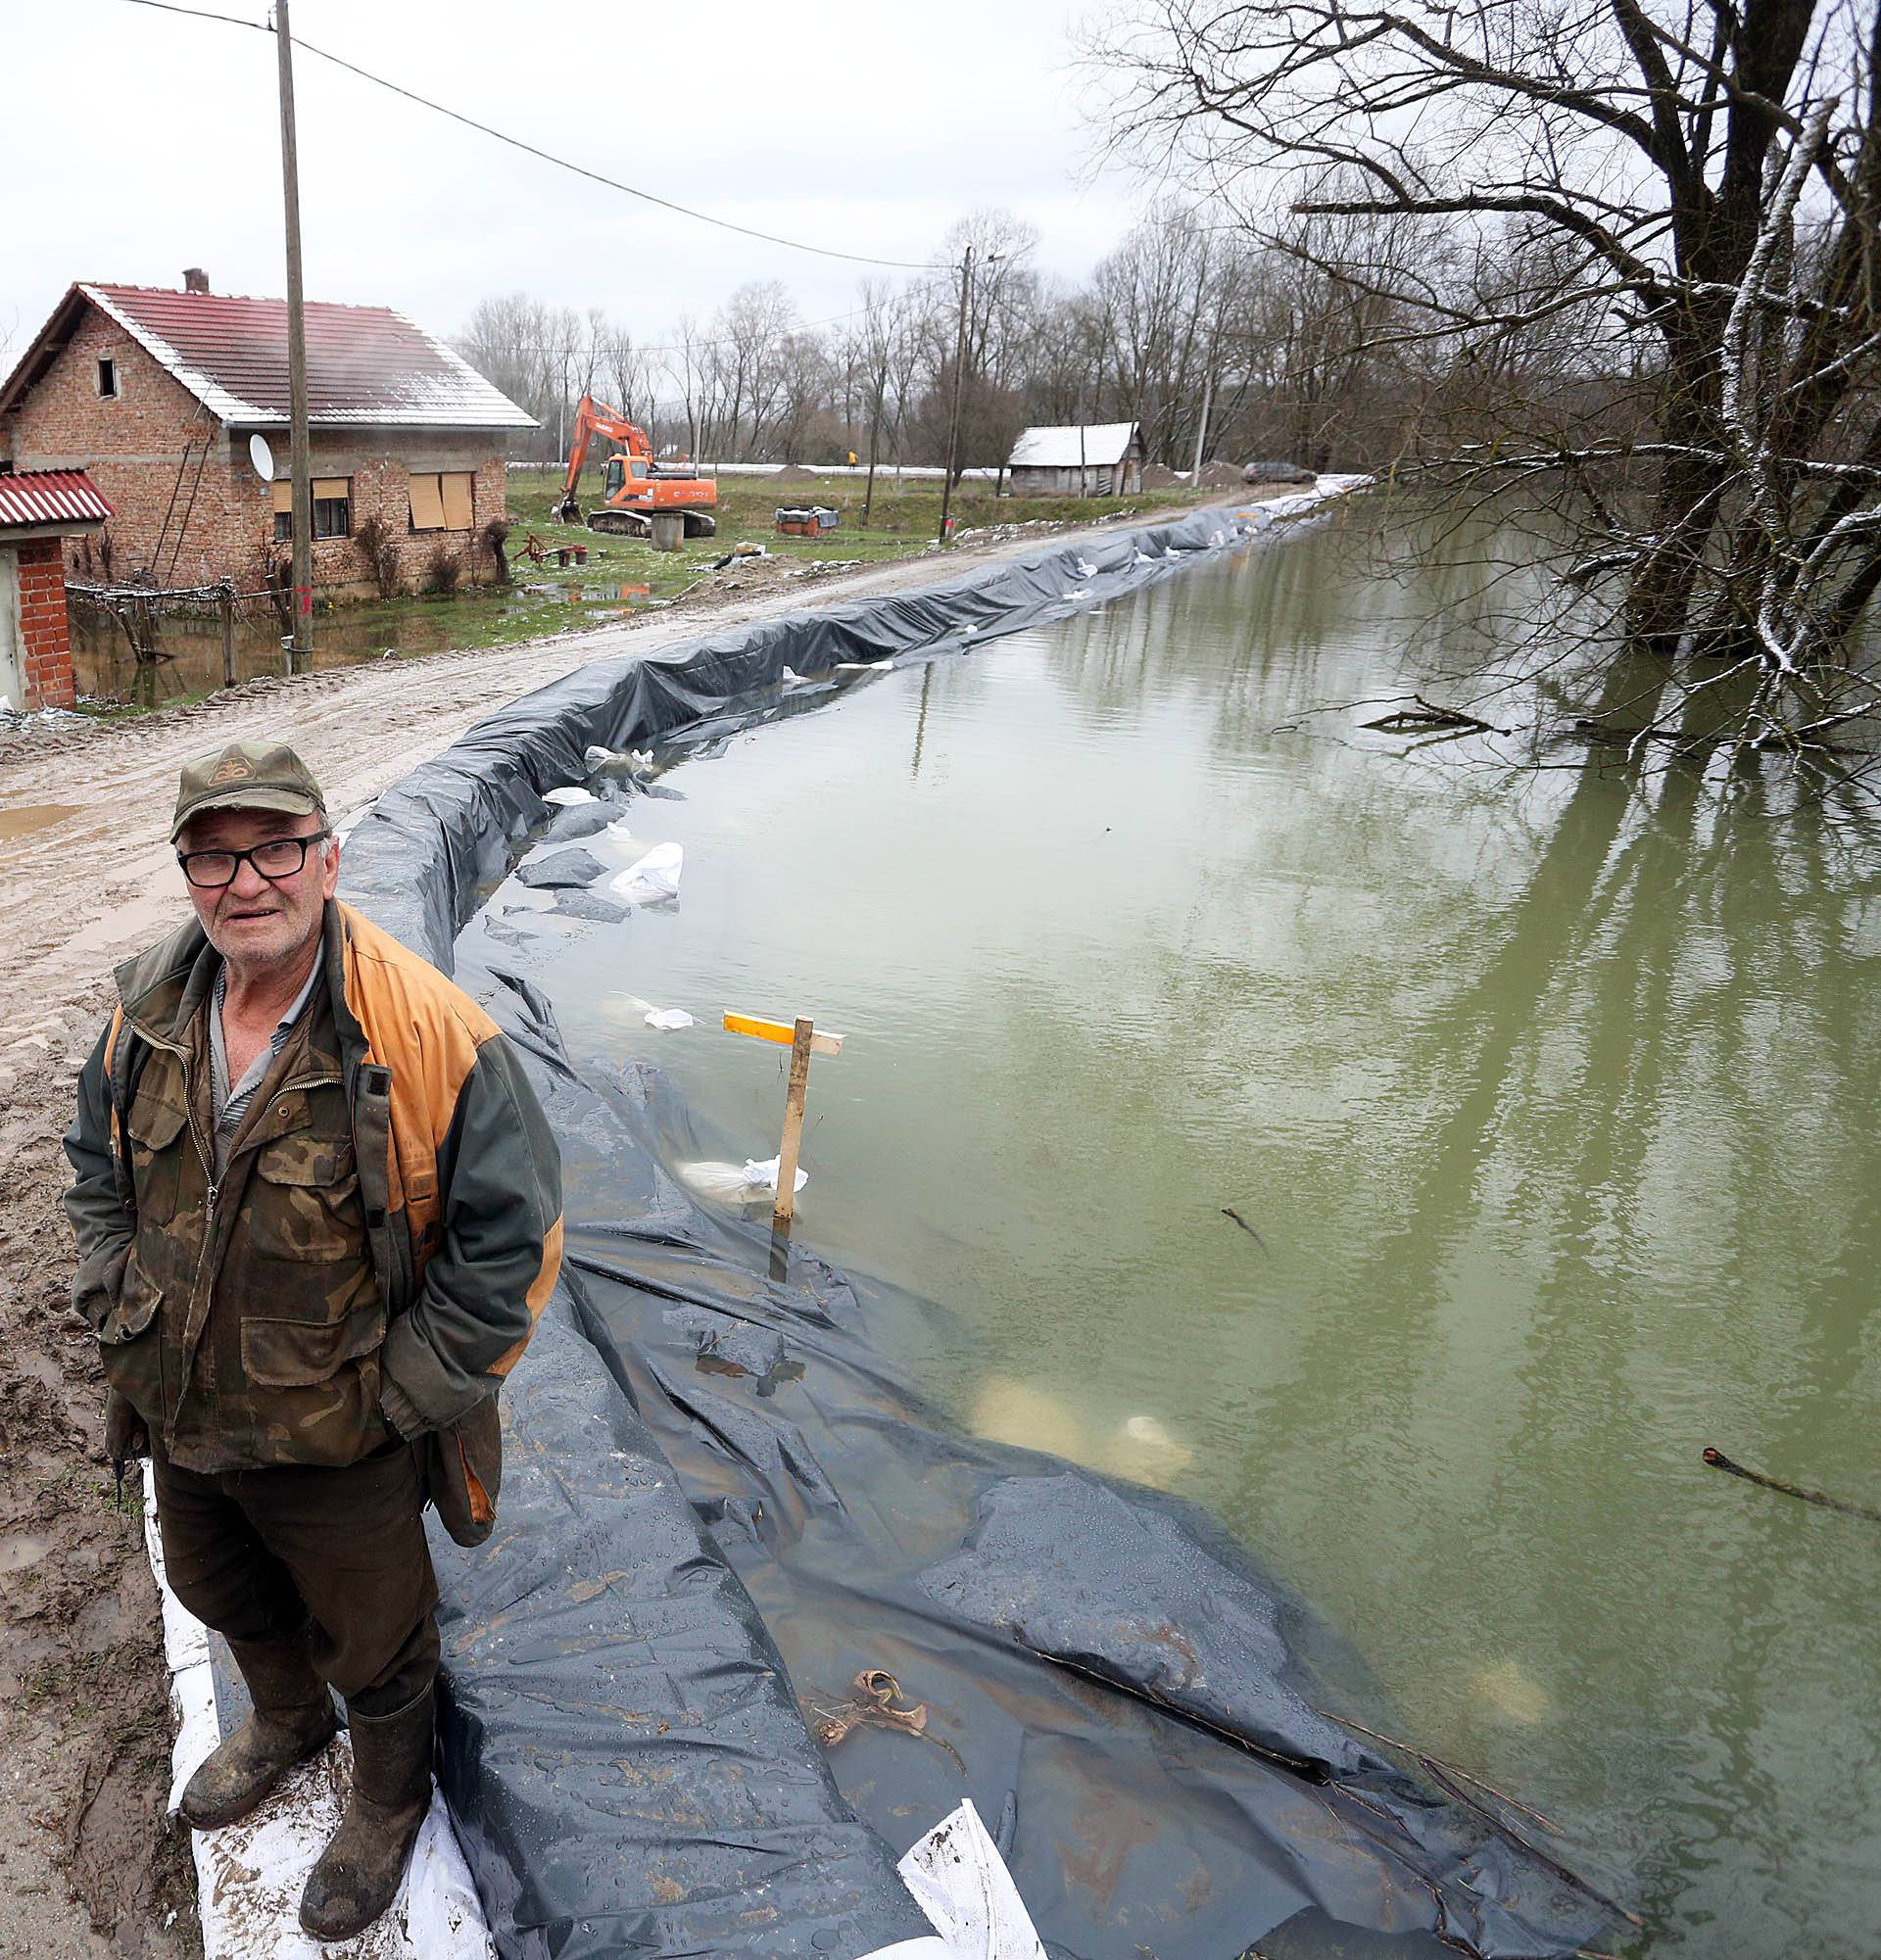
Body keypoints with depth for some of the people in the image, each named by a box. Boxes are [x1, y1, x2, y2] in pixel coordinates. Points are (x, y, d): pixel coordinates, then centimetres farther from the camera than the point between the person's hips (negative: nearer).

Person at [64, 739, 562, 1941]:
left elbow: (515, 1238, -23)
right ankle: (287, 1724, 65)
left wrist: (398, 1395, -18)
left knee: (371, 1646, 19)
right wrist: (121, 1312, 1)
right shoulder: (150, 1009, -9)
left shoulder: (428, 1032, -29)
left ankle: (390, 1803, 52)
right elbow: (99, 1169, 10)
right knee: (225, 1595, 32)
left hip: (338, 1446, -6)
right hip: (179, 1418, 6)